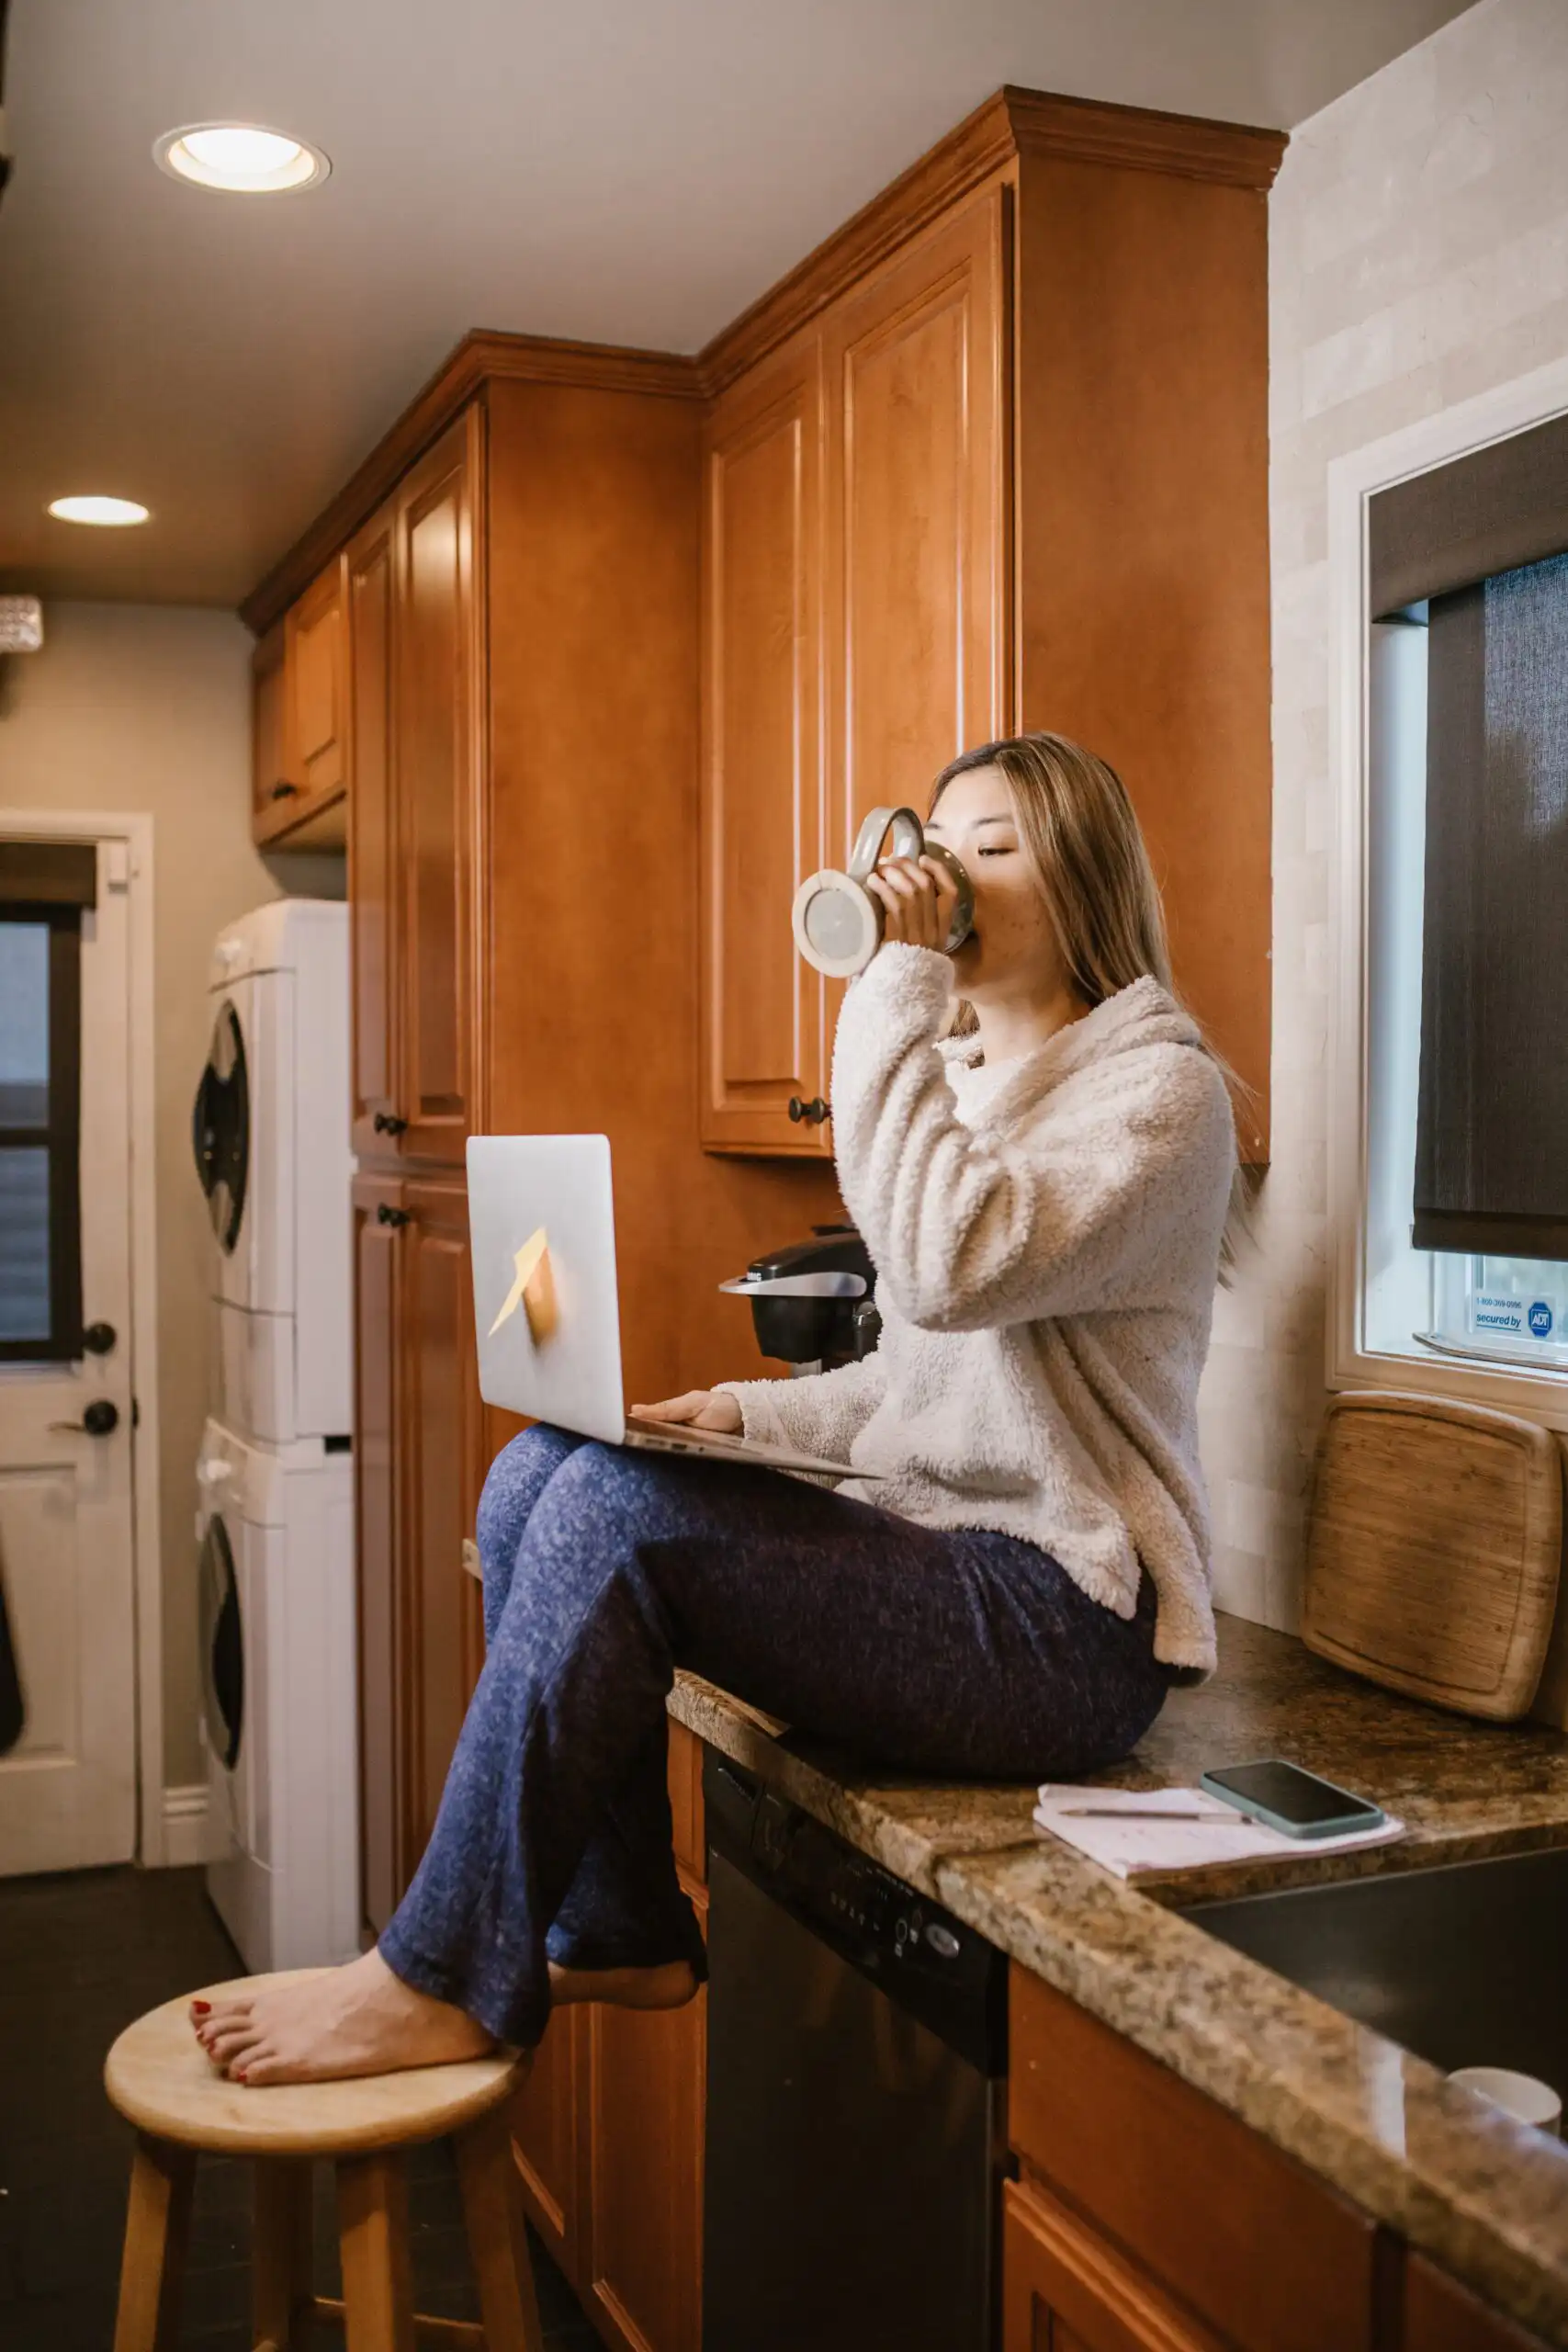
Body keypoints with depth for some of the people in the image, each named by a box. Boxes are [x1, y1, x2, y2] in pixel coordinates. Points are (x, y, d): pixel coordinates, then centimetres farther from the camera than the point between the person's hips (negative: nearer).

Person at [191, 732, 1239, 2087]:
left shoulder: (1163, 1090, -9)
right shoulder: (963, 1080, 18)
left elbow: (955, 1265, -29)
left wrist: (900, 990, -21)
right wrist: (750, 1412, 5)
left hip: (1064, 1620, -8)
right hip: (931, 1547, 9)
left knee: (617, 1504, -25)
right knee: (542, 1469, -8)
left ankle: (447, 1981, -11)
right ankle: (619, 1934, 0)